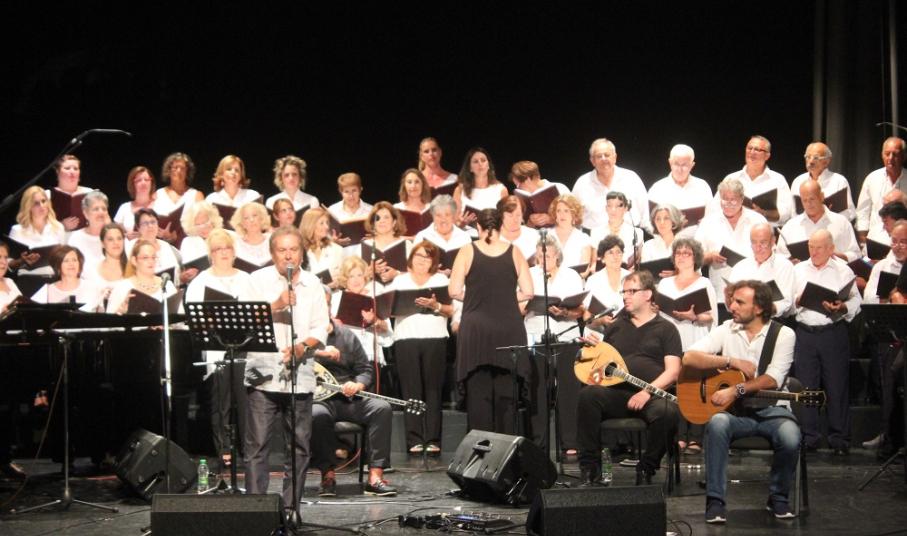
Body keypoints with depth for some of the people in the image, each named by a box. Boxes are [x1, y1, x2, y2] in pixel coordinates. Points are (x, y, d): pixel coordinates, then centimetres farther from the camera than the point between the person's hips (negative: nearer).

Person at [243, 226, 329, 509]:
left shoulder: (312, 284, 12)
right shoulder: (259, 279, 5)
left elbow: (320, 328, 8)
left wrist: (303, 345, -11)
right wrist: (276, 305, -18)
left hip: (299, 375, 3)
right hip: (263, 373, -2)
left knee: (299, 445, 4)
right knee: (256, 444, -6)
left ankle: (291, 506, 13)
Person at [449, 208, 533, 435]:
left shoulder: (467, 252, 0)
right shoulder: (514, 252, 4)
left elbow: (454, 291, -4)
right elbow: (527, 291, 2)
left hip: (476, 330, -1)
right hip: (508, 330, 1)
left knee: (478, 391, 2)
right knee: (506, 392, 7)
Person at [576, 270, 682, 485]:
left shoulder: (665, 328, 11)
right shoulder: (615, 326, 23)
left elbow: (672, 371, 1)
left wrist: (647, 392, -15)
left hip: (652, 395, -3)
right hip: (616, 392, 3)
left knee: (666, 411, -36)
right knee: (588, 394, -29)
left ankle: (646, 470, -11)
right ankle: (590, 468, -22)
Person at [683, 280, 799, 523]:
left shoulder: (783, 334, 0)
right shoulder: (726, 330, 6)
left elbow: (772, 380, -13)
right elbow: (689, 358, -6)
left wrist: (736, 389, -23)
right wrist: (732, 361, -12)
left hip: (771, 409, -1)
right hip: (735, 411, 1)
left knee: (790, 437, -32)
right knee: (717, 424, -33)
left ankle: (778, 498, -3)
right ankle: (715, 500, -23)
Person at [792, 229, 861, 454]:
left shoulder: (843, 271, 5)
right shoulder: (798, 270, 13)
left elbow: (856, 301, 1)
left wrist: (842, 307, -18)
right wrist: (797, 301, -9)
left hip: (834, 332, -2)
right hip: (805, 332, 2)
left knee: (837, 385, 0)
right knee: (806, 385, 3)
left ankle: (839, 438, 7)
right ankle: (809, 436, 11)